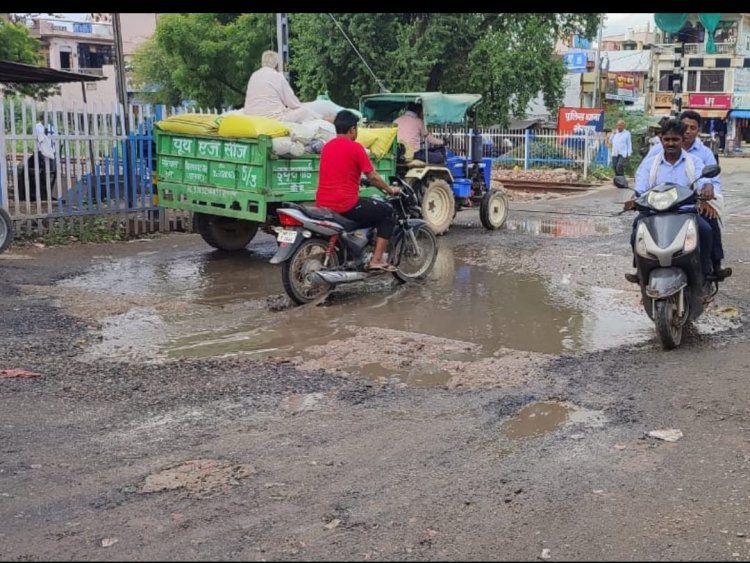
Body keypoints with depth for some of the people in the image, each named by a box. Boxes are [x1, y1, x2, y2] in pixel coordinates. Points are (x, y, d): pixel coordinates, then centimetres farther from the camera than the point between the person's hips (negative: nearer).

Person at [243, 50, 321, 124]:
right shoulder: (278, 76, -8)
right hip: (271, 118, -8)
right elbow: (292, 102, -2)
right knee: (305, 111, 7)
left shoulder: (254, 76, 11)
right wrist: (300, 105, 21)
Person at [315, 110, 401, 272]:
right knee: (388, 212, 9)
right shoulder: (355, 147, -8)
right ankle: (377, 259, 1)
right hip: (346, 205, -8)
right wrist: (390, 190, 11)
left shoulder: (326, 147, 12)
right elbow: (373, 177, -6)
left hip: (322, 205, 8)